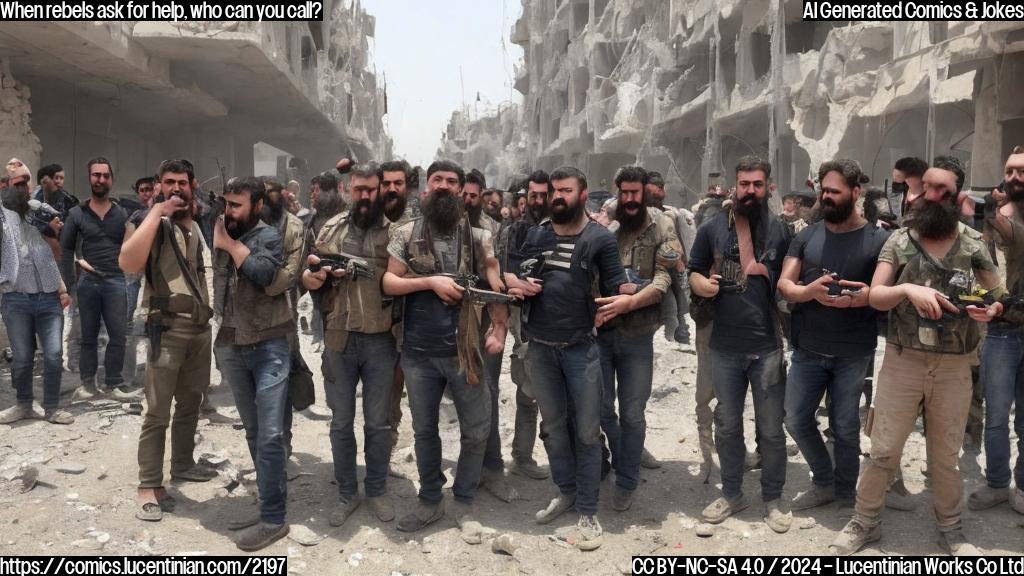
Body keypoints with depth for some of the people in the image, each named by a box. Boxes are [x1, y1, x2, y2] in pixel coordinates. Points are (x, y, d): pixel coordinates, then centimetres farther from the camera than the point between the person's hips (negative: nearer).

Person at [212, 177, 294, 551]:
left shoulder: (270, 236, -4)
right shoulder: (220, 237, 9)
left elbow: (264, 273, -22)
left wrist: (231, 244, -11)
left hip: (269, 347, -6)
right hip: (231, 348, 6)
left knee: (270, 434, -8)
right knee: (253, 432, 14)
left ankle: (274, 518, -1)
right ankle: (269, 503, 26)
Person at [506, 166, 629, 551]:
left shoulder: (600, 238, -4)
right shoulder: (536, 234, 8)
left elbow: (616, 285, -4)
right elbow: (517, 276, 15)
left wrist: (617, 302, -26)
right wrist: (518, 285, -8)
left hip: (581, 346, -4)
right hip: (539, 346, 4)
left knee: (586, 430, 1)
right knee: (552, 425, 15)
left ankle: (588, 512, 12)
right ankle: (566, 491, 34)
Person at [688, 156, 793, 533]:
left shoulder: (781, 231, 1)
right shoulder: (712, 228, 3)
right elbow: (694, 272, 7)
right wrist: (701, 283, -14)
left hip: (768, 346, -1)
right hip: (725, 346, 1)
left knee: (771, 429, 8)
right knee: (727, 426, 14)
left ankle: (773, 498, 26)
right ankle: (732, 494, 31)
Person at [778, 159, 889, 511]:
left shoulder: (878, 240, -4)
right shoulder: (806, 236, 4)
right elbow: (783, 285, -2)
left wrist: (863, 297, -25)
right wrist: (809, 291, -23)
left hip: (853, 353, -3)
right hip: (808, 349, 3)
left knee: (844, 427, 8)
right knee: (796, 419, 8)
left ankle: (846, 494, 29)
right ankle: (825, 483, 29)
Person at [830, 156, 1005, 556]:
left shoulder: (973, 243, 1)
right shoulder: (899, 240, 0)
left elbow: (999, 295, 9)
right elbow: (875, 297, -5)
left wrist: (992, 310, -14)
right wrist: (908, 289, -24)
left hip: (953, 366, 1)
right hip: (903, 360, -1)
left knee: (946, 455, 13)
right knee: (883, 450, 5)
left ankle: (950, 530, 31)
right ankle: (865, 522, 22)